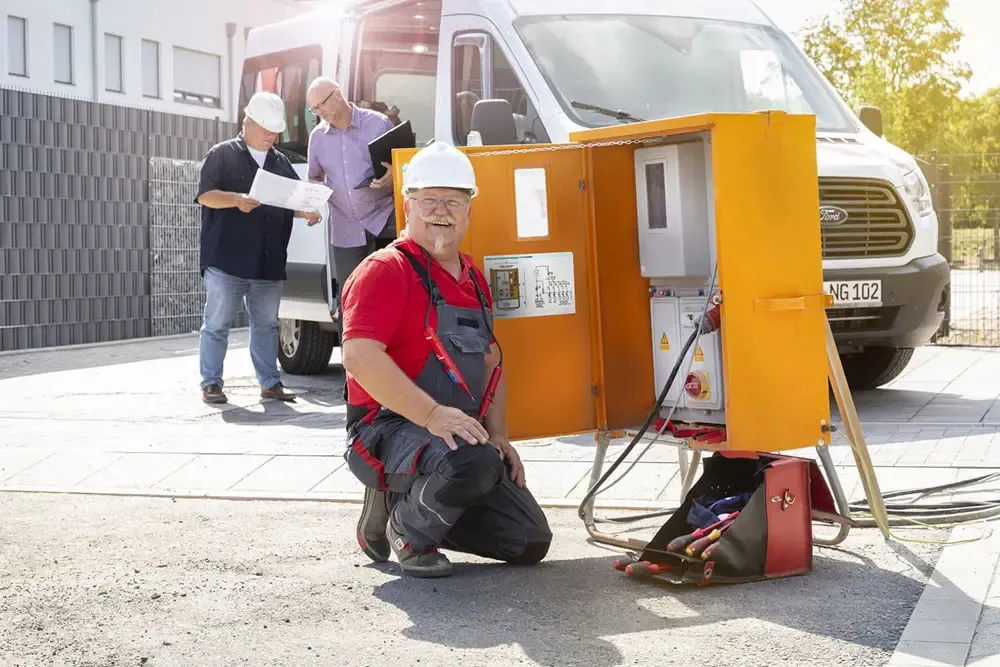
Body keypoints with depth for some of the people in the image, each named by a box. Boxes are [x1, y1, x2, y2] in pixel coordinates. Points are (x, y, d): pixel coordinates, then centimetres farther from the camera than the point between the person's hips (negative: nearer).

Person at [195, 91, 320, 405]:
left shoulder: (281, 163, 18)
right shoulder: (222, 155, 1)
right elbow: (205, 195, -8)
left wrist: (308, 212, -4)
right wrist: (237, 200, -24)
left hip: (269, 262, 5)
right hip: (226, 261, -5)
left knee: (266, 324, 10)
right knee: (217, 323, -1)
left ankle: (270, 382, 16)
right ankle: (211, 382, 5)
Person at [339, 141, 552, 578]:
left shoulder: (473, 279, 16)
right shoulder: (386, 270, -10)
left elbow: (489, 365, 23)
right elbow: (359, 356, -24)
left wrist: (498, 435, 9)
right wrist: (432, 415, -31)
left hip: (459, 436, 8)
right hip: (389, 431, -8)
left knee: (530, 542, 2)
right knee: (474, 461, -38)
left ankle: (409, 503, 16)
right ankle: (407, 529, -8)